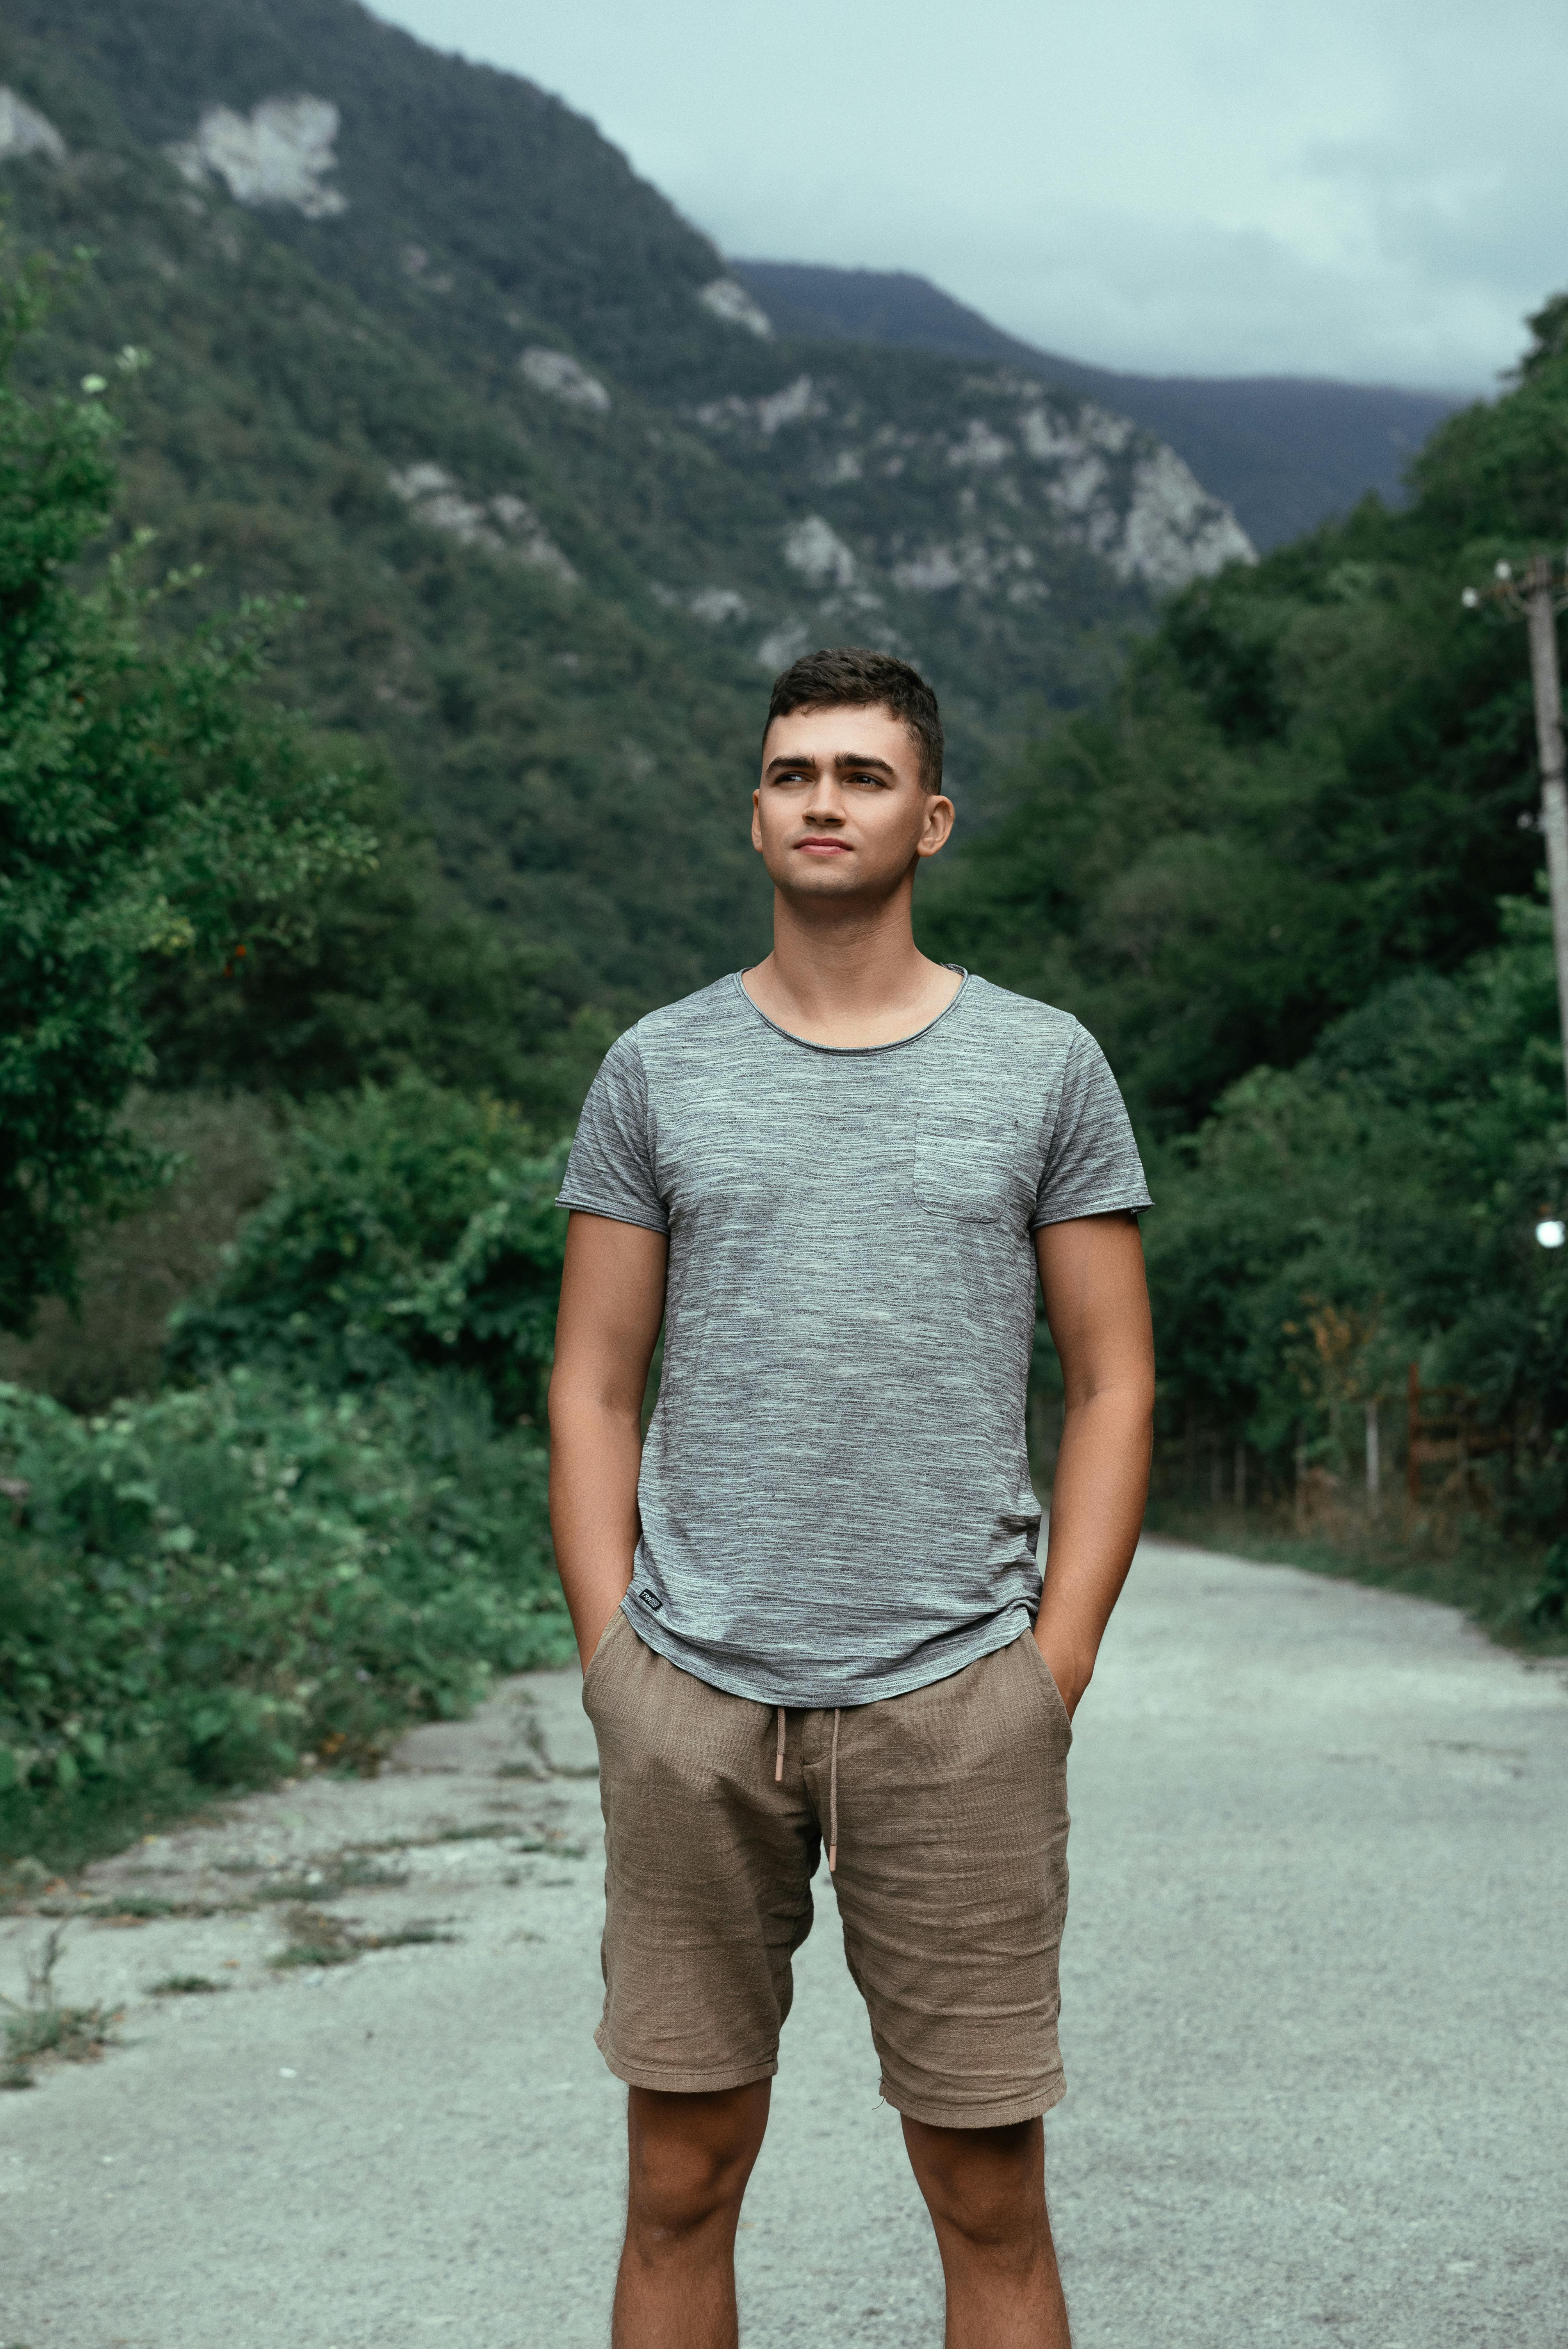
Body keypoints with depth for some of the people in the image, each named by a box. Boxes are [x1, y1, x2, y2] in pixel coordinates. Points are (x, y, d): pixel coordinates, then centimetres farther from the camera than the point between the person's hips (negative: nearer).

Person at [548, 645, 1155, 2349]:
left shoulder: (1044, 1070, 6)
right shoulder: (656, 1071, 9)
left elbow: (1112, 1383, 6)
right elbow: (593, 1390, 10)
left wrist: (1055, 1669, -1)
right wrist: (611, 1658, 1)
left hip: (955, 1698, -1)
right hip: (691, 1699, 1)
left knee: (990, 2196, 4)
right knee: (680, 2187, 8)